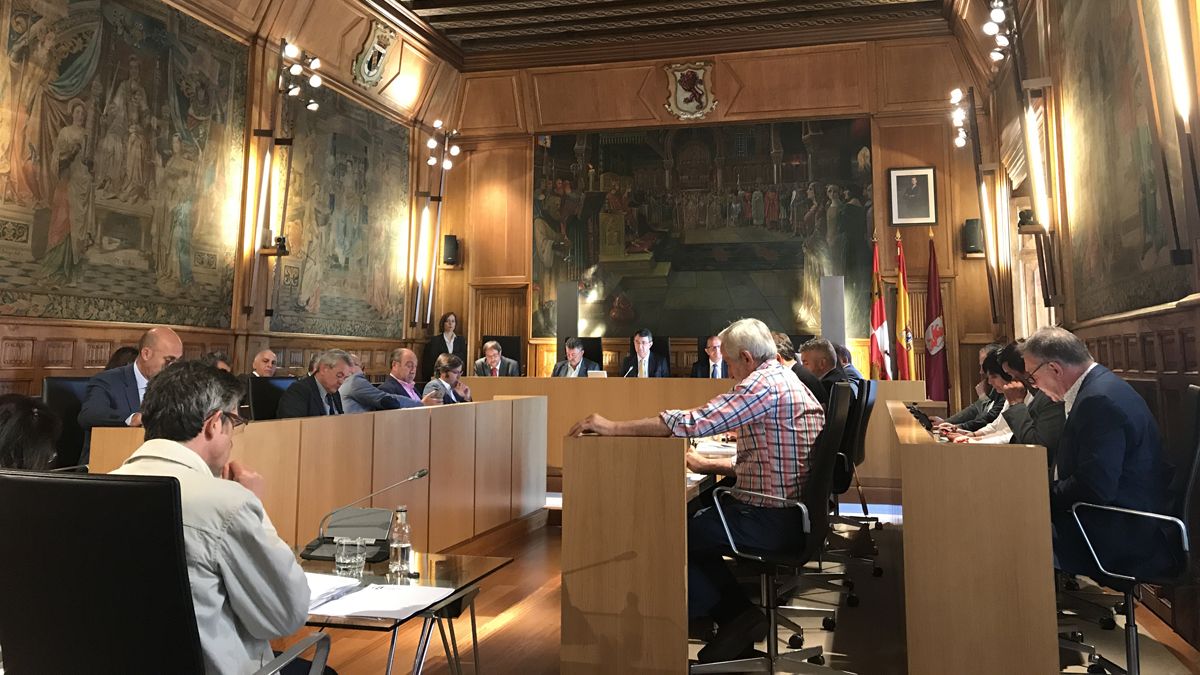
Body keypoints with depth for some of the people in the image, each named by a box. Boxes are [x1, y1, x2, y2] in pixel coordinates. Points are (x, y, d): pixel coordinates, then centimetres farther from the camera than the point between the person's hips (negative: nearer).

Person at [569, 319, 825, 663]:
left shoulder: (764, 383, -18)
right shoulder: (785, 381, 15)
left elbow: (694, 421, -26)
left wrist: (614, 427, -21)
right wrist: (709, 465, 14)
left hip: (774, 521, -10)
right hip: (791, 514, 10)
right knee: (692, 526, 20)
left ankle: (735, 616, 12)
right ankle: (738, 617, 19)